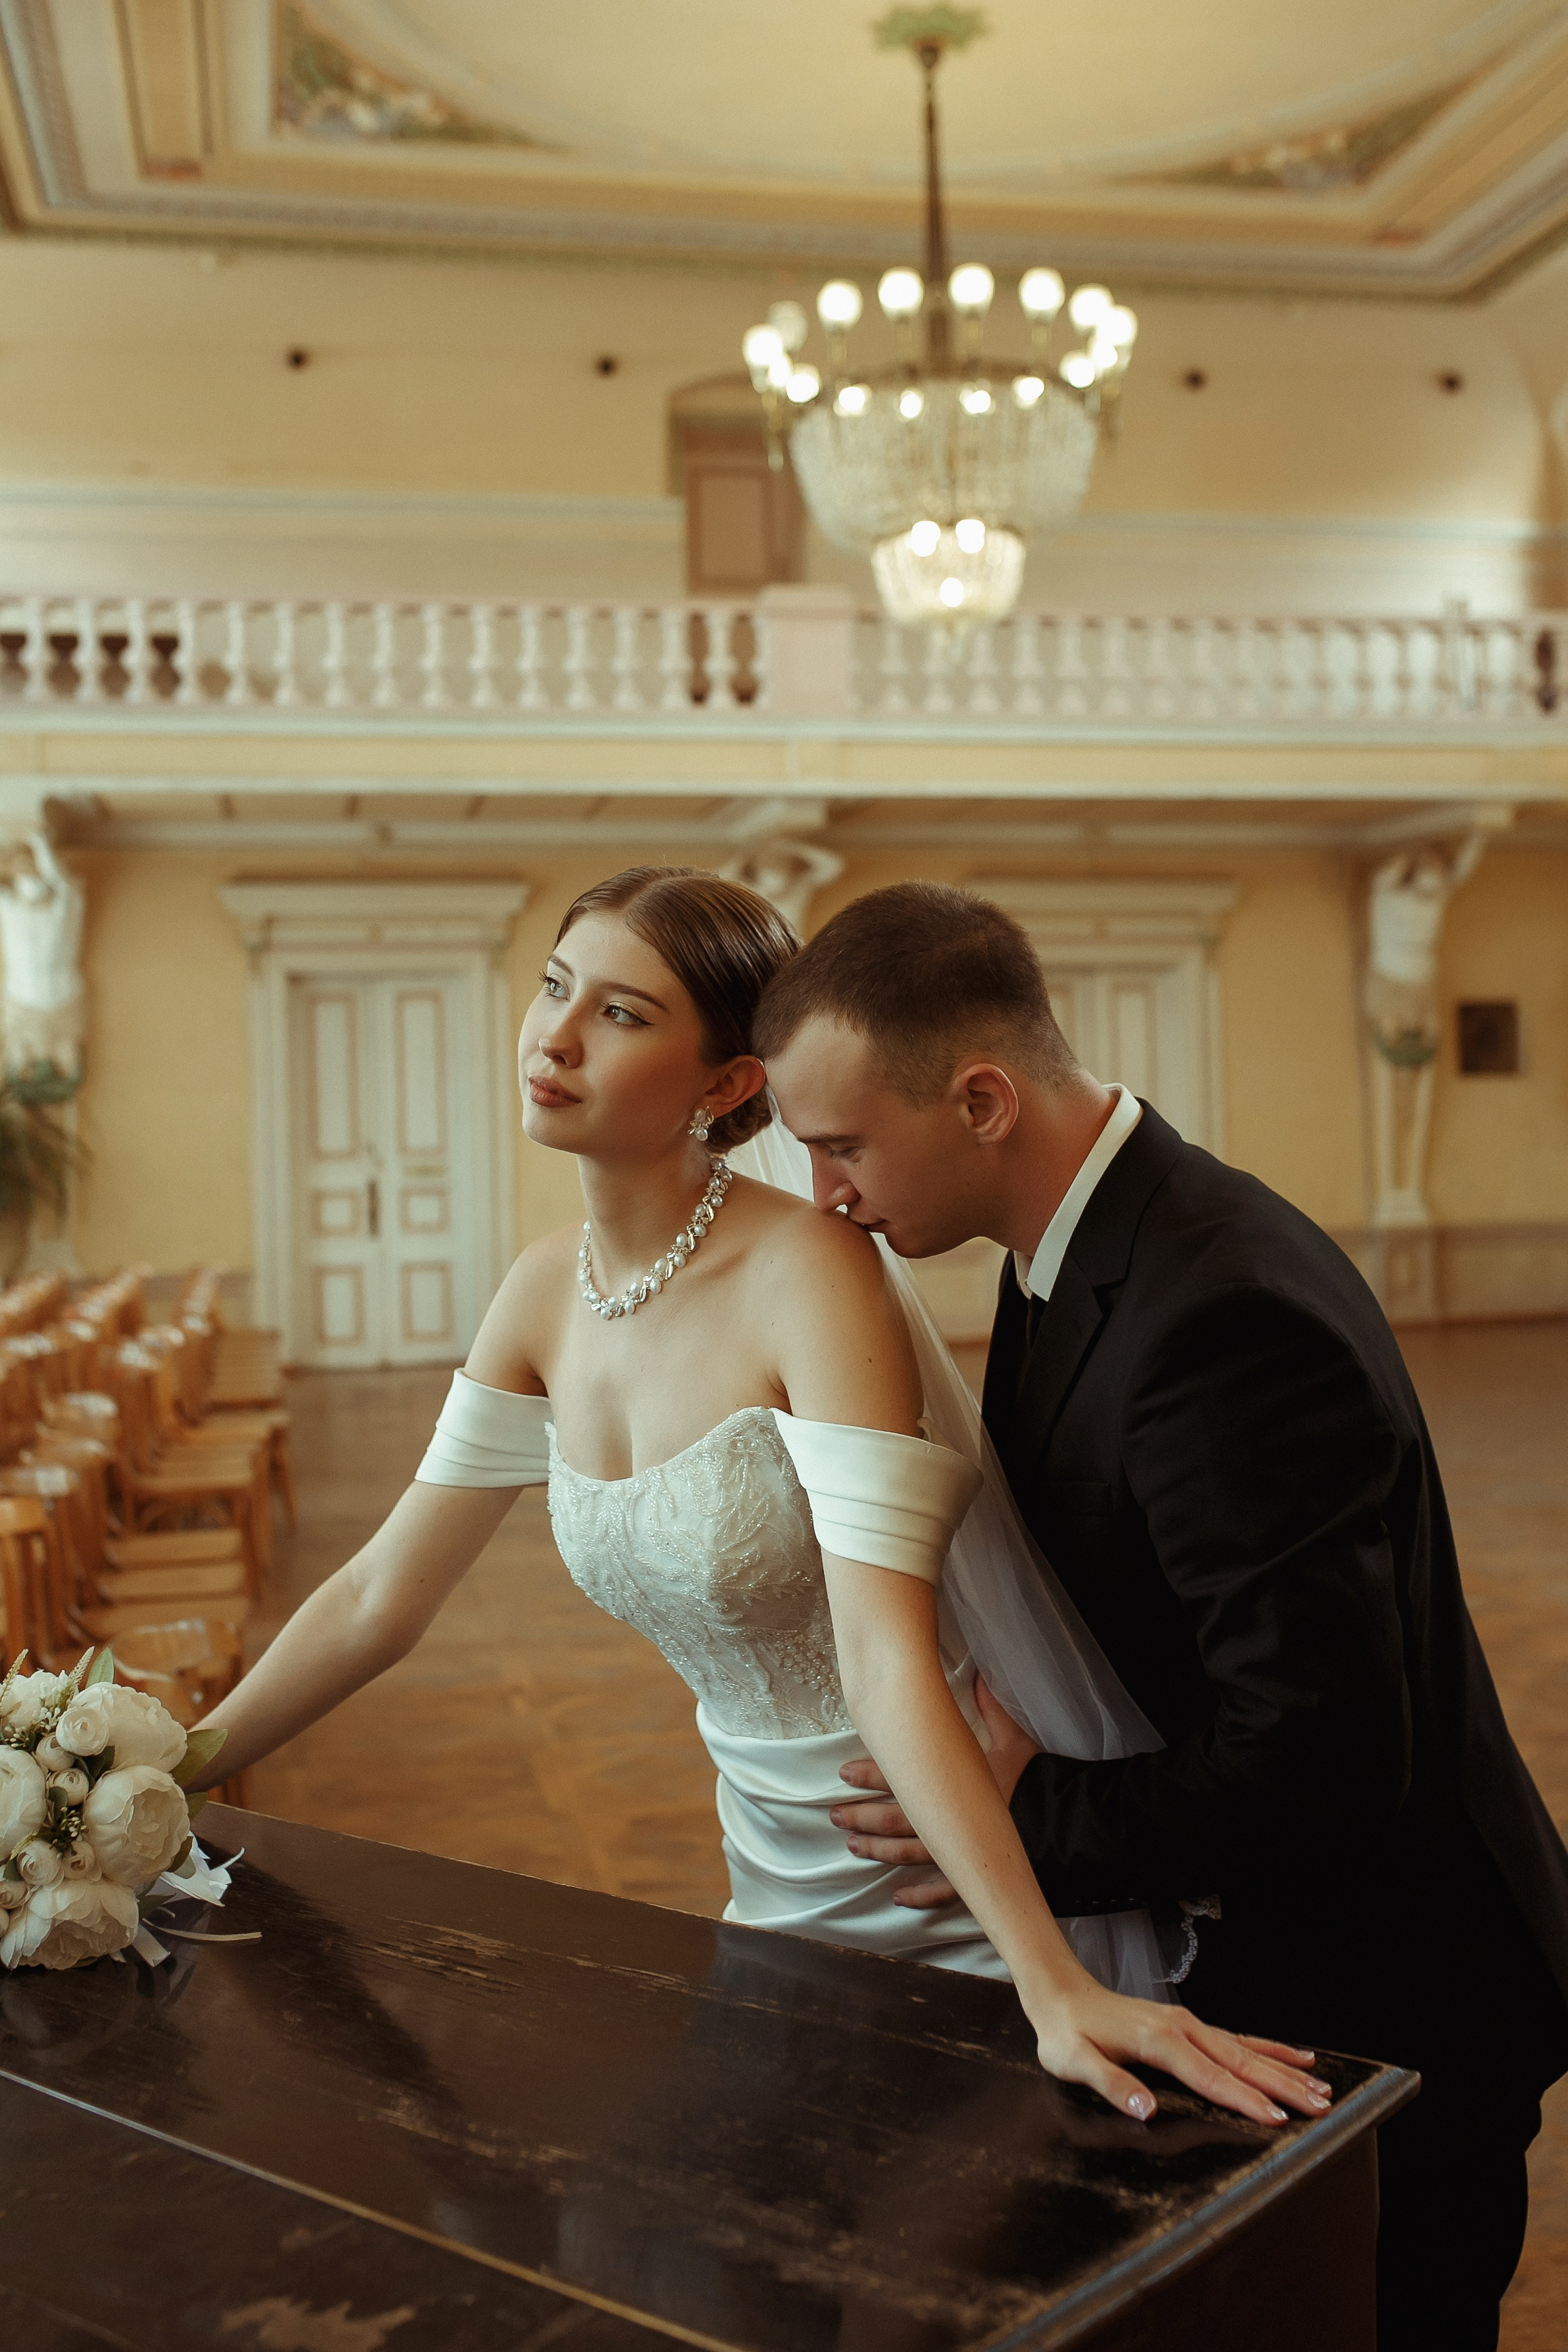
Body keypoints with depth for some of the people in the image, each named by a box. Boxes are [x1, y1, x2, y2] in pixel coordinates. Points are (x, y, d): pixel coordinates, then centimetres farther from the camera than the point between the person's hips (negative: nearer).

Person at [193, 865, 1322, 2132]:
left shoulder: (811, 1268, -25)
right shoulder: (551, 1291, -4)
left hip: (974, 1893, -6)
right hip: (782, 1890, 6)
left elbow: (888, 1657, -32)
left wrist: (1057, 1987, -38)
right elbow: (379, 1599, 4)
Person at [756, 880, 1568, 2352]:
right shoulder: (1080, 1251, 0)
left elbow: (1318, 1761, -32)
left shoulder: (1224, 1314, -32)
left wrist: (1024, 1822, -20)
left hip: (1379, 2010, -9)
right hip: (1252, 1960, 9)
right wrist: (1025, 1749, -4)